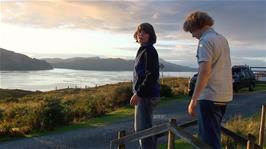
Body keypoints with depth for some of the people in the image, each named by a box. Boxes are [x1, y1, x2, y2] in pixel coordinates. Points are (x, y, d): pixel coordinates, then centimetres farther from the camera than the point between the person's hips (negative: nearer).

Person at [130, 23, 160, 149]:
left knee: (143, 128, -8)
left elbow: (152, 76, -21)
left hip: (147, 95, -11)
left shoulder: (149, 51, -12)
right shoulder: (143, 50, 18)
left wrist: (138, 94, -22)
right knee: (140, 127, 18)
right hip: (144, 94, 11)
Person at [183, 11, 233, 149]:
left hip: (210, 96, -9)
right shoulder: (222, 39, 15)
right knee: (213, 135, 20)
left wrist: (193, 100, -23)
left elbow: (204, 71, -24)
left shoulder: (205, 41, -13)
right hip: (224, 94, 9)